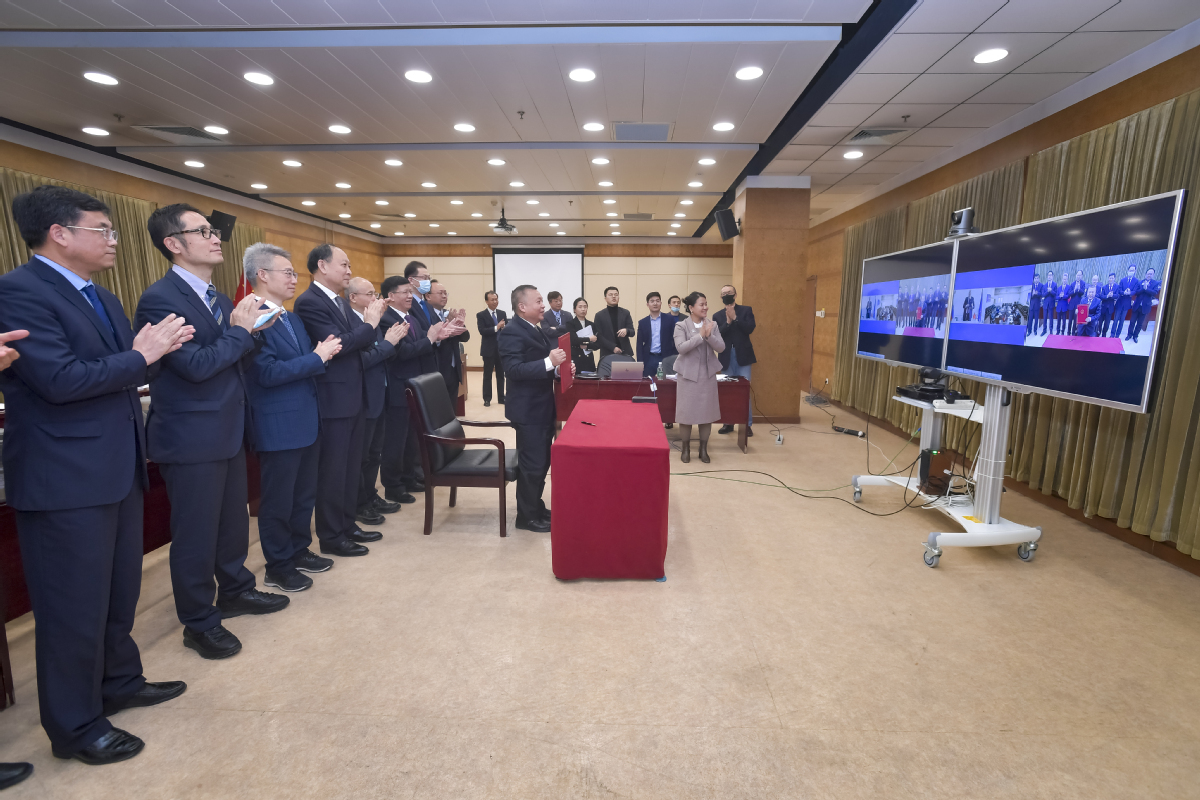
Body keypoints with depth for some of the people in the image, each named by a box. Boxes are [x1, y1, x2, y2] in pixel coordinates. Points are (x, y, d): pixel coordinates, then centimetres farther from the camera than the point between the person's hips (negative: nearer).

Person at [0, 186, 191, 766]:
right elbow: (61, 379, -25)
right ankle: (75, 727, 23)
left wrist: (156, 346, -6)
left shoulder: (101, 297, 14)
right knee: (74, 608, 5)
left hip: (118, 468, 9)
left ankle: (119, 682, 40)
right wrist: (142, 355, -16)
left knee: (119, 592, 21)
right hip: (66, 478, -9)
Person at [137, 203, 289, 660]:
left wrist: (249, 329, -4)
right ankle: (199, 623, 23)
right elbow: (196, 366, -23)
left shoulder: (218, 299, 11)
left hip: (228, 431, 8)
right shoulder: (160, 298, -16)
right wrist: (240, 330, -14)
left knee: (233, 520, 20)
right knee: (196, 533, 6)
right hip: (191, 438, -8)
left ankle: (235, 591, 39)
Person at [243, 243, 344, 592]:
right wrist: (317, 357, -19)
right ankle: (278, 567, 23)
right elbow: (267, 372, -24)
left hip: (305, 421, 9)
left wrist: (324, 352, -3)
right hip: (278, 426, -9)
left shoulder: (292, 318, 13)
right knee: (278, 500, 7)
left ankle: (299, 551, 36)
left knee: (305, 494, 19)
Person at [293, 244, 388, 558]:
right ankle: (331, 538, 16)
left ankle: (347, 525, 30)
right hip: (333, 401, -9)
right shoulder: (309, 302, -14)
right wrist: (370, 323, -16)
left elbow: (360, 342, 10)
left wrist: (370, 321, -6)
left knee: (351, 467, 17)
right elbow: (337, 344, -24)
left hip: (354, 397, 9)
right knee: (333, 470, 2)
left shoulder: (341, 302, 14)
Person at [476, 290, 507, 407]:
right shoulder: (481, 315, -4)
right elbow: (482, 331, -15)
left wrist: (505, 328, -20)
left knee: (501, 375, 10)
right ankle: (487, 399, 11)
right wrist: (496, 328, -25)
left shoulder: (502, 313, 9)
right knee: (487, 375, 5)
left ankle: (501, 398, 18)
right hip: (489, 349, -4)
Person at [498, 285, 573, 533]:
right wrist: (549, 362, -34)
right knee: (532, 465, -1)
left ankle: (536, 507, 31)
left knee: (542, 462, 17)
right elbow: (513, 370, -27)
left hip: (543, 407, 10)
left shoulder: (538, 330, 12)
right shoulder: (511, 333, -17)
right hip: (528, 409, -9)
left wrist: (562, 365, 1)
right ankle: (527, 516, 13)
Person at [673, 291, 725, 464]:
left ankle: (703, 449, 20)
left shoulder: (713, 325, 3)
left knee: (707, 412, 7)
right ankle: (686, 449, 18)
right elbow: (681, 348, -20)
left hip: (708, 374, 3)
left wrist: (709, 335, -21)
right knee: (686, 412, 3)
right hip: (688, 374, -3)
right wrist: (700, 335, -23)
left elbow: (721, 348, -5)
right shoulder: (681, 326, -6)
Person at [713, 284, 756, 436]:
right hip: (727, 358, 2)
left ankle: (747, 424, 5)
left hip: (743, 356, -2)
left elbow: (750, 328, -11)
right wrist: (728, 322, -17)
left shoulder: (746, 310, 4)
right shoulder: (717, 316, 7)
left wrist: (735, 318, -16)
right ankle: (729, 422, 18)